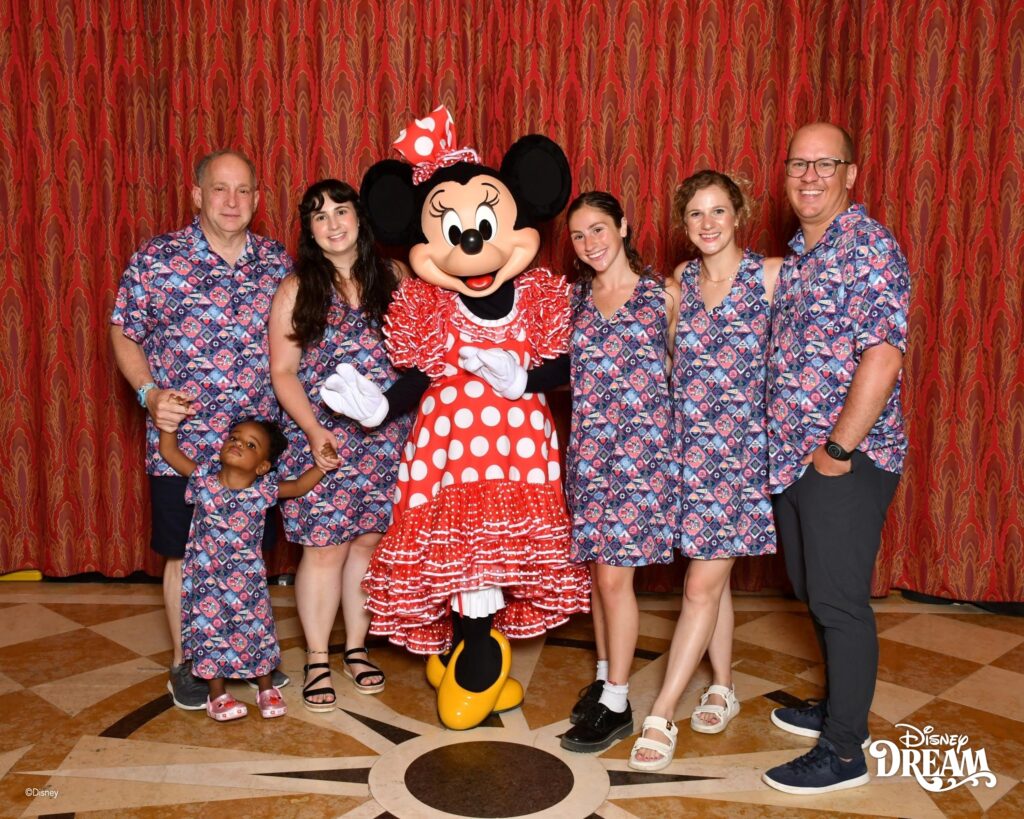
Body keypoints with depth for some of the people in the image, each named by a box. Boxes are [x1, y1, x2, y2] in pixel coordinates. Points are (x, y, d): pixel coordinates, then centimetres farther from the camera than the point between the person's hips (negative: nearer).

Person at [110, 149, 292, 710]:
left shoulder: (278, 262, 2)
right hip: (182, 443, -2)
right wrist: (151, 393, -15)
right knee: (184, 555, 10)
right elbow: (123, 334, 0)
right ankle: (184, 662, 29)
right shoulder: (158, 258, -6)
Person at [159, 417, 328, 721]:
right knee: (210, 630, 7)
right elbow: (169, 451, -4)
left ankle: (266, 689, 29)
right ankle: (217, 694, 25)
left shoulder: (264, 489, -11)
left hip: (248, 581, 1)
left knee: (257, 629, 9)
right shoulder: (203, 480, -11)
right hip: (206, 579, 0)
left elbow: (299, 486, 2)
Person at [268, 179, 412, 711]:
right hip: (322, 436, -2)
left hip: (387, 436, 2)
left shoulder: (392, 278, 7)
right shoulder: (297, 289, 1)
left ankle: (357, 648, 27)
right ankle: (317, 660, 18)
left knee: (369, 540, 9)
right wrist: (314, 430, -13)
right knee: (325, 546, 1)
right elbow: (283, 371, -2)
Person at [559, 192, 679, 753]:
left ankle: (617, 704, 8)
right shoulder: (573, 297, 10)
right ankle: (605, 677, 29)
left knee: (614, 574, -4)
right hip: (587, 447, 4)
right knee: (598, 569, 11)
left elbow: (681, 365, 6)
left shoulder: (664, 294, 1)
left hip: (642, 447, -4)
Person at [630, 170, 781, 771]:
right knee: (712, 575, 14)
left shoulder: (771, 274, -4)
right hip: (689, 444, 4)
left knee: (703, 583, -4)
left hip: (742, 445, -4)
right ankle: (723, 688, 31)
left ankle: (662, 715, 4)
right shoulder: (680, 280, 8)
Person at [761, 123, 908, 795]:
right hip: (793, 455, 9)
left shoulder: (870, 247, -12)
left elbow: (883, 356, -21)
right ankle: (841, 707, 37)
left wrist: (840, 449, -20)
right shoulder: (797, 255, 14)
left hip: (846, 460, -8)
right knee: (814, 591, 18)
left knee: (840, 601, -1)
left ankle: (844, 751, 13)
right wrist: (790, 444, 14)